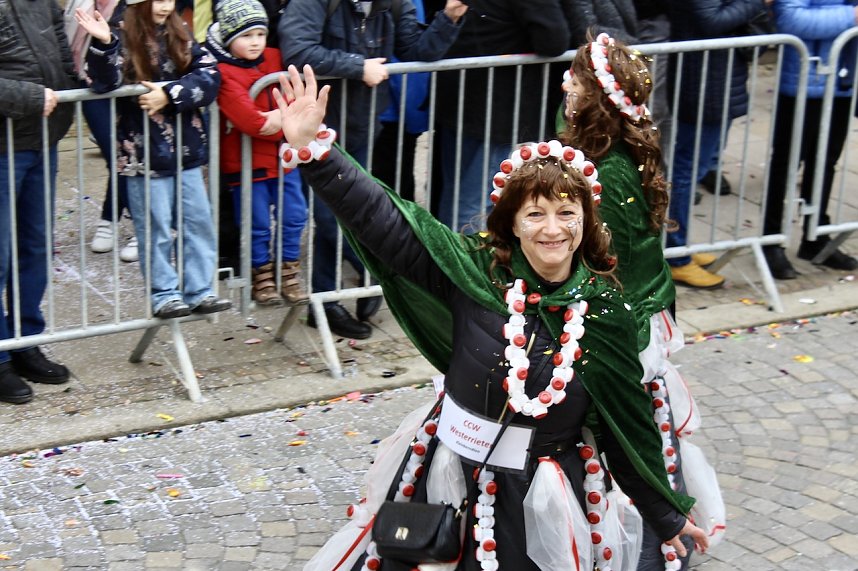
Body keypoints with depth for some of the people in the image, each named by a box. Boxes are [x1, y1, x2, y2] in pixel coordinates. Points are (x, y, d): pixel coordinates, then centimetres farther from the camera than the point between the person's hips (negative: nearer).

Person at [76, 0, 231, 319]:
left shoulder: (180, 36, 6)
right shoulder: (123, 39, -6)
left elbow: (209, 76, -6)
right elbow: (106, 84, -20)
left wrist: (169, 95, -18)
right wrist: (103, 44, -35)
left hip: (186, 149, 5)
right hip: (144, 153, -4)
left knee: (198, 222, 8)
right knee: (155, 231, 2)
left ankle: (199, 291, 17)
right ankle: (164, 295, 14)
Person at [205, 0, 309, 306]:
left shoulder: (275, 58, 4)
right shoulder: (223, 74, -16)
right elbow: (249, 120, -25)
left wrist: (282, 119, -15)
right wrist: (287, 119, -13)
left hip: (284, 157, 5)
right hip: (246, 163, -5)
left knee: (294, 216, 11)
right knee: (257, 225, 6)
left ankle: (289, 272, 26)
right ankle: (262, 275, 24)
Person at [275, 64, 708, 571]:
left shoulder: (606, 310, -8)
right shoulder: (476, 269, -10)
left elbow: (629, 422, 1)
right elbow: (382, 220, -15)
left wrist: (668, 517, 8)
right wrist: (311, 148, -25)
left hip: (540, 495, -1)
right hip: (448, 475, 1)